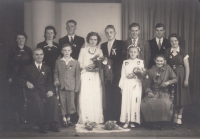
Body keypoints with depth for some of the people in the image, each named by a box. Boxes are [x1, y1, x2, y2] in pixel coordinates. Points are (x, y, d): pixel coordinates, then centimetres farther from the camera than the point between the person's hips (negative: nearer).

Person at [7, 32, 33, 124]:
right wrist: (9, 77, -8)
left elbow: (31, 63, 8)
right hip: (15, 76, -2)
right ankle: (17, 116, 4)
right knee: (15, 96, -2)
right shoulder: (13, 50, 2)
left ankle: (22, 115, 10)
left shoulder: (28, 50, 8)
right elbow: (9, 64, -1)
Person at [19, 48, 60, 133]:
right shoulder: (28, 68, 16)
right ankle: (42, 125, -29)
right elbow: (21, 79, 12)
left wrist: (50, 90, -9)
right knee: (38, 100, -37)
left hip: (44, 91, 2)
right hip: (33, 91, -2)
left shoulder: (47, 68, 20)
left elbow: (50, 82, 12)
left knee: (53, 99, -30)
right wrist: (27, 82, -12)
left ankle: (53, 124, -24)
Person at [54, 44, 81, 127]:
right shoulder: (58, 62, 9)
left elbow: (77, 75, 4)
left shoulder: (75, 62, 5)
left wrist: (77, 87, 0)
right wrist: (56, 80, -4)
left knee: (70, 102, 2)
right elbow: (56, 73, 14)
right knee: (62, 103, 2)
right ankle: (64, 119, 12)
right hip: (61, 86, 1)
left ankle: (68, 118, 18)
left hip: (71, 86, -1)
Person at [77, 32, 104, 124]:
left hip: (95, 77, 1)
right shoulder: (83, 50, 12)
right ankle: (84, 120, -5)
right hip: (85, 76, -1)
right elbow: (79, 64, 6)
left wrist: (96, 67, -12)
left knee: (96, 97, -7)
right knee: (84, 98, -9)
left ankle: (96, 120, -2)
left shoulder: (99, 51, 14)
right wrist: (86, 67, -12)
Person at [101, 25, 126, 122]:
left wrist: (110, 62, -15)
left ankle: (116, 119, 0)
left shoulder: (121, 44, 4)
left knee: (117, 98, -5)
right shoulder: (103, 45, 18)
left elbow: (123, 58, -6)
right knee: (108, 98, 4)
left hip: (117, 75, -4)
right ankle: (108, 120, 8)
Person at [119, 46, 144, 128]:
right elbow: (122, 75, 11)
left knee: (135, 102, -7)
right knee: (126, 102, -4)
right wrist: (121, 86, 4)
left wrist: (134, 75, -14)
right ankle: (126, 121, 1)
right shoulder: (125, 62, 12)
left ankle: (133, 121, 0)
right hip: (126, 84, 2)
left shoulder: (140, 62, 8)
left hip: (136, 85, -1)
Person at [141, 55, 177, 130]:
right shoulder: (151, 71, 4)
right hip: (153, 92, 0)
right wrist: (148, 92, -17)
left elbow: (175, 79, 6)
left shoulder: (167, 68, 4)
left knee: (165, 104, -34)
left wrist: (168, 82, -14)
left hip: (164, 92, 0)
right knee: (147, 103, -32)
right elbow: (147, 84, 2)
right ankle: (150, 123, -7)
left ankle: (163, 124, -11)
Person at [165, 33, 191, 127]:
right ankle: (174, 116, 19)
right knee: (172, 97, 6)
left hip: (180, 76, -2)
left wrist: (186, 79, -12)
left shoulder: (183, 52, -4)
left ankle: (179, 117, 13)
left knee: (181, 96, 3)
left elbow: (187, 67, -6)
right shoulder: (167, 52, 3)